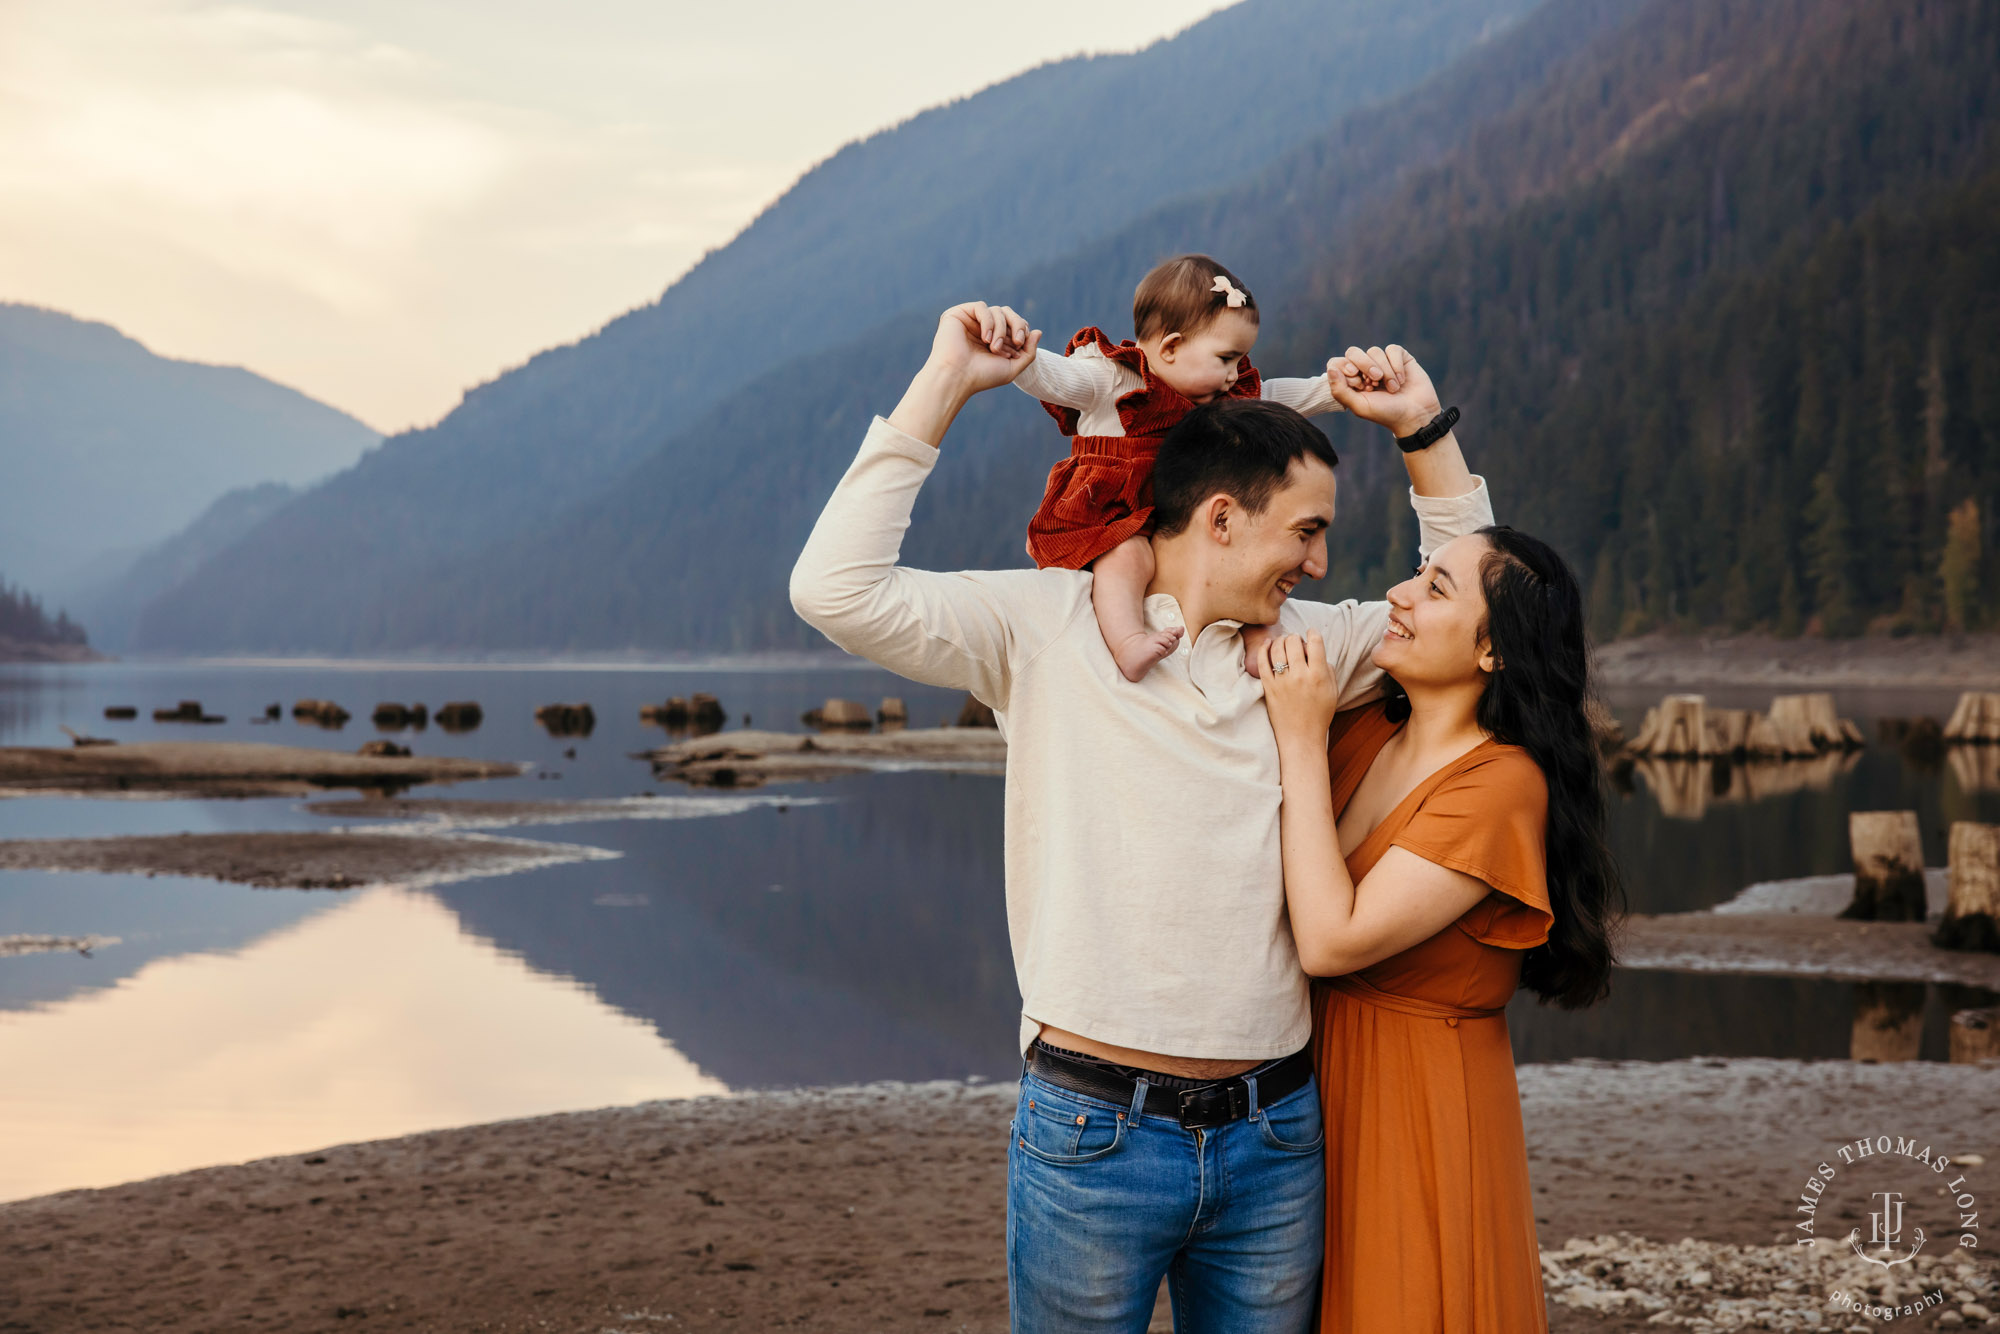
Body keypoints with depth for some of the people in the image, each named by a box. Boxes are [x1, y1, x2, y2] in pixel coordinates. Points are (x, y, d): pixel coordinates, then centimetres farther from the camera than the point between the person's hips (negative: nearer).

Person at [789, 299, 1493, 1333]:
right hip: (1097, 1132, -4)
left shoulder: (1303, 640, 12)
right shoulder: (1048, 621, -3)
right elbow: (838, 589, -13)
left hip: (1273, 1137, 5)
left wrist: (1424, 429, 15)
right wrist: (946, 383, -10)